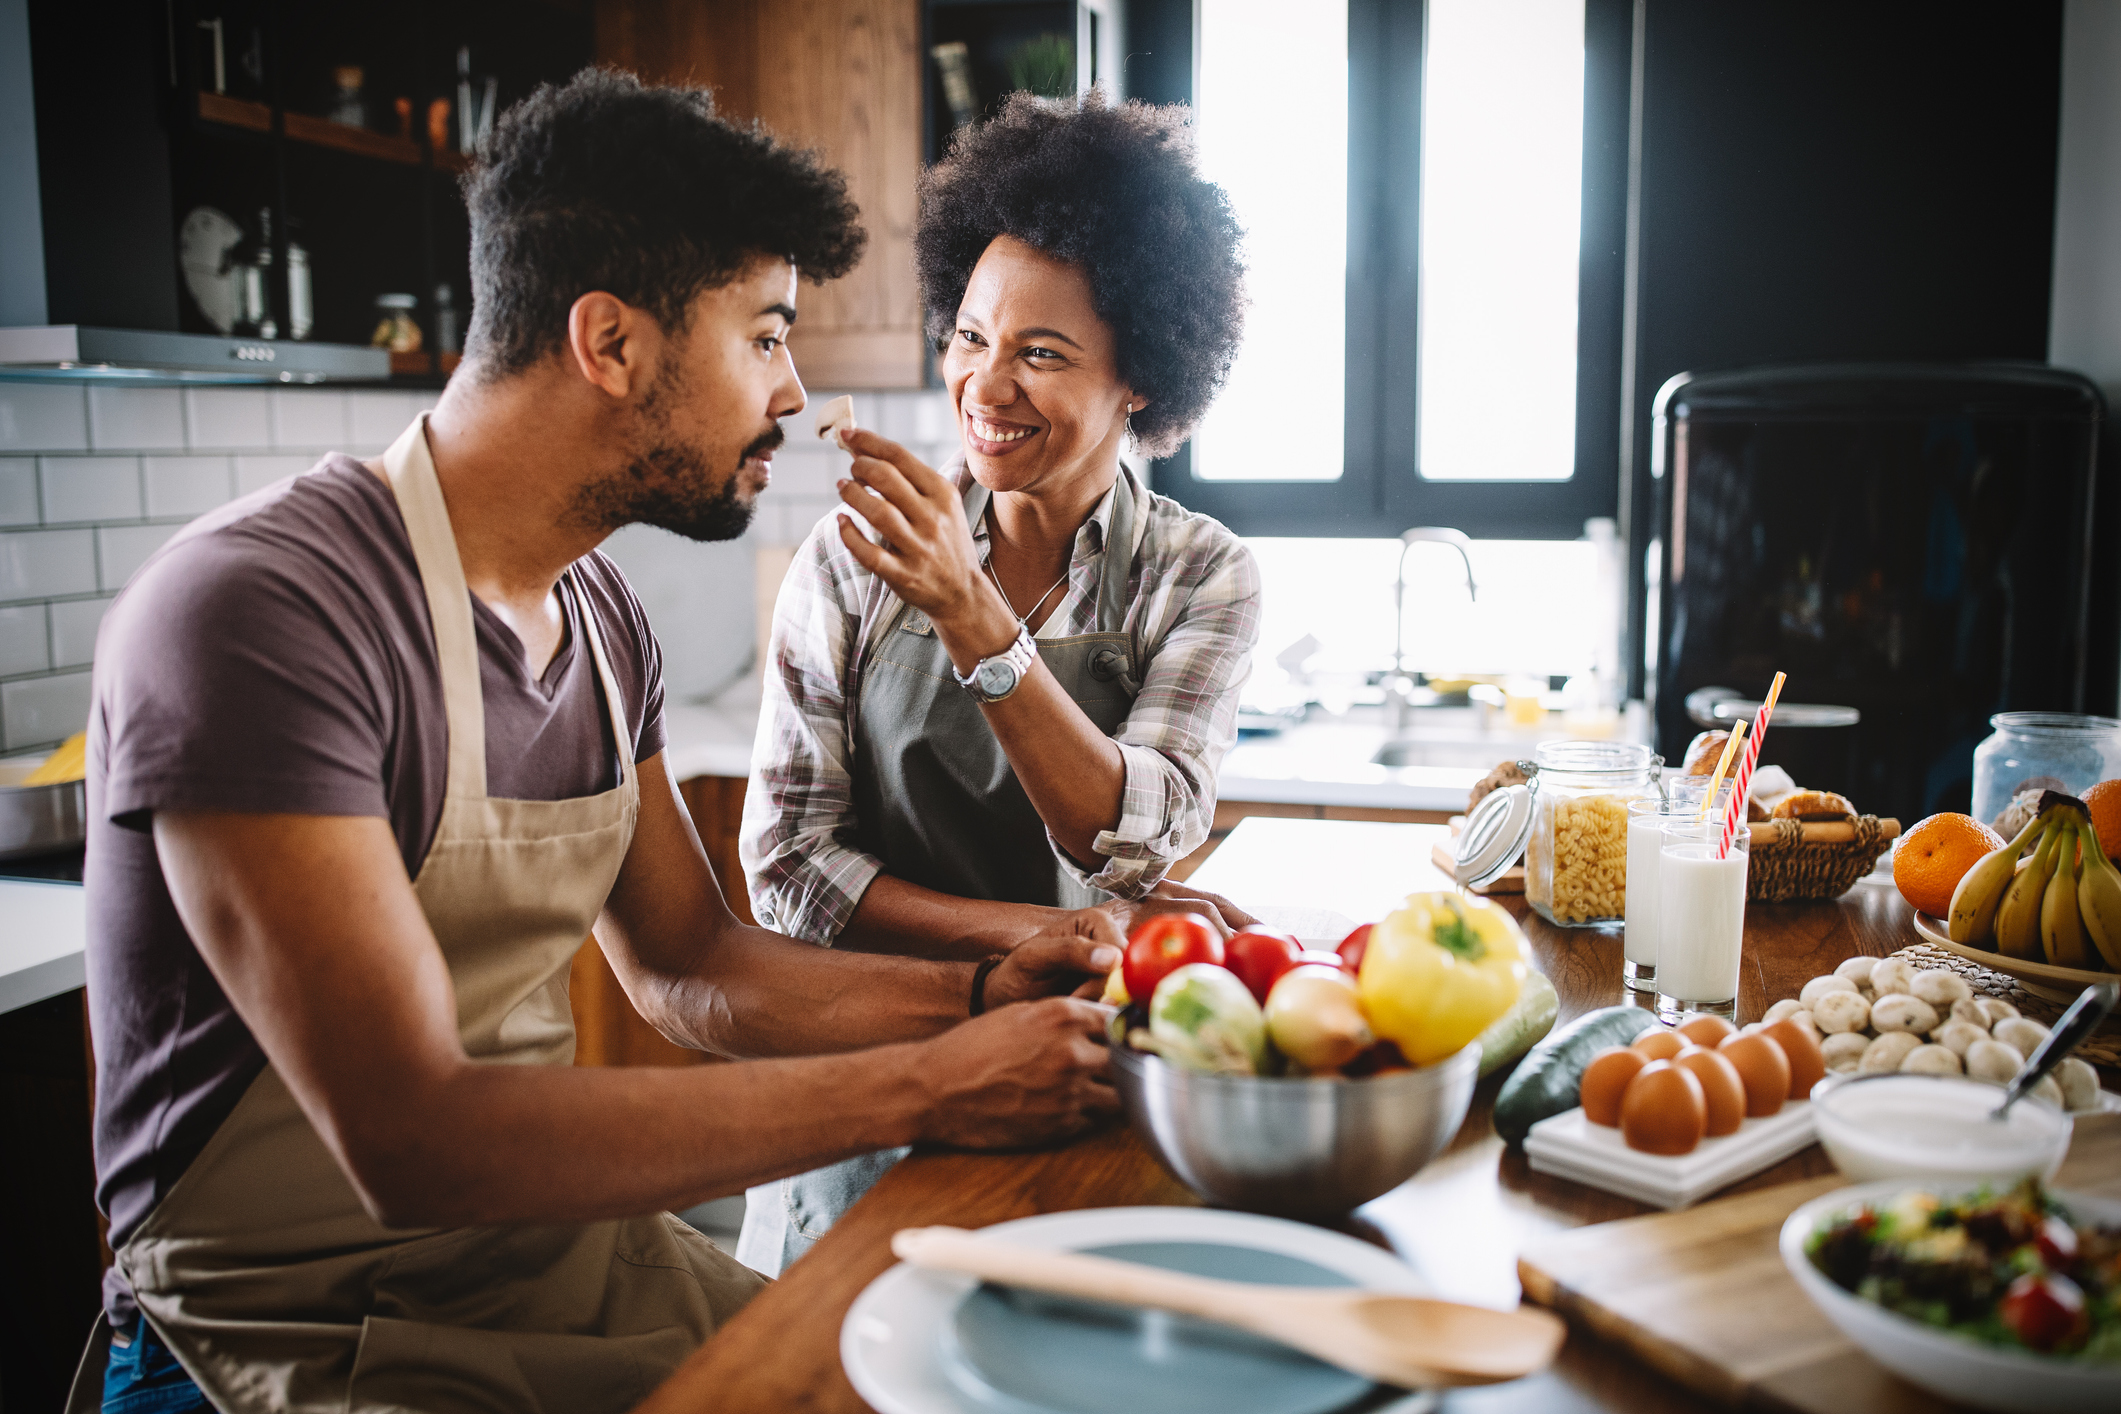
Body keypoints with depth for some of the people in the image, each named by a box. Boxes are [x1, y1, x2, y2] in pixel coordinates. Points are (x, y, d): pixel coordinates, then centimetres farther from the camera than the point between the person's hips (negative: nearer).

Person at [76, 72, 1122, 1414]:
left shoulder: (602, 614, 5)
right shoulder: (261, 610, -23)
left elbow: (689, 968, 11)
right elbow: (410, 1136, -28)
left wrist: (979, 997, -5)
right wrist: (918, 1090, -25)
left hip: (562, 1241, 7)